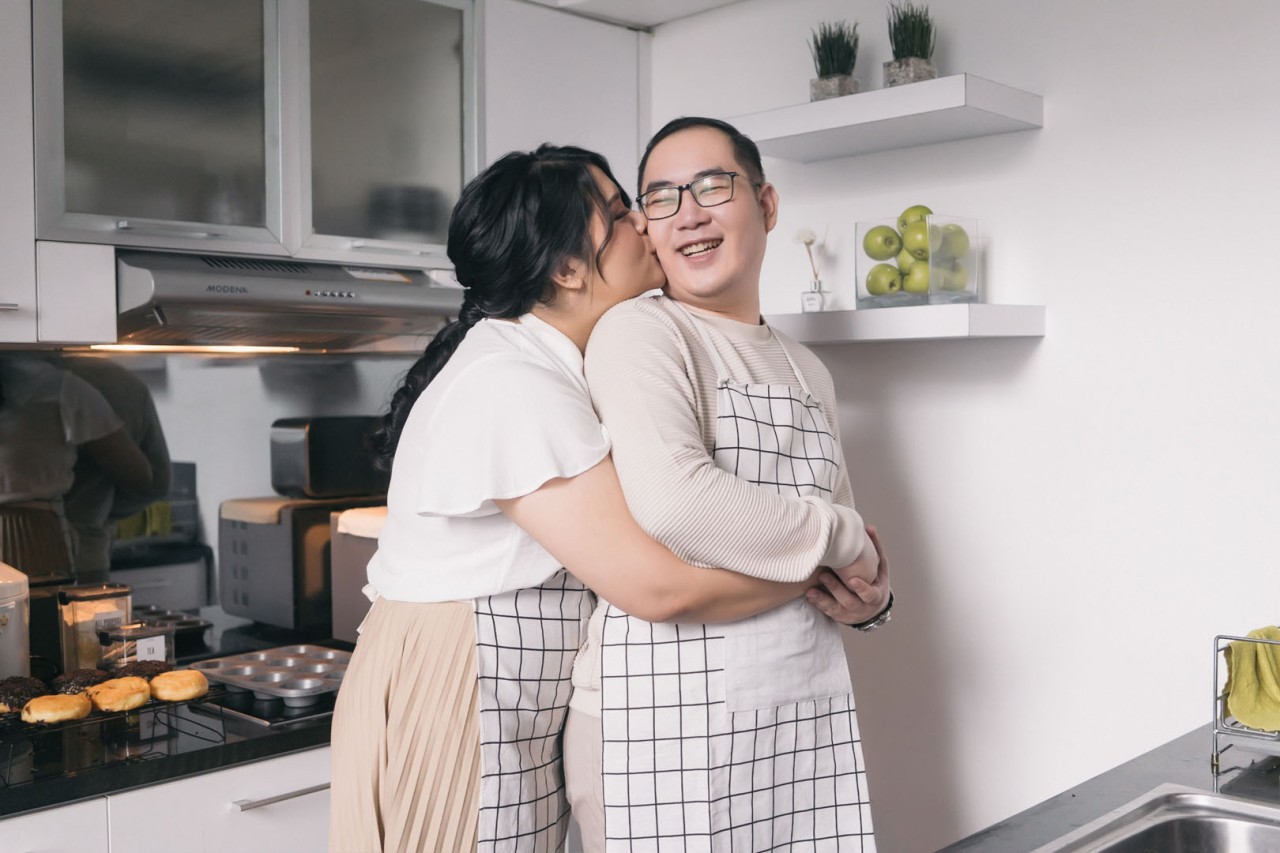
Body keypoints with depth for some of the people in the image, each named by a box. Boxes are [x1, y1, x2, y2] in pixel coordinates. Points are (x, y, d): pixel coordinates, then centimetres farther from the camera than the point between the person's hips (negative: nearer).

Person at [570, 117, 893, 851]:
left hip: (810, 714, 7)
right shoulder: (640, 331, -8)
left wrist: (872, 598, 0)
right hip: (668, 713, -6)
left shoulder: (807, 371, 15)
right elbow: (672, 501, -26)